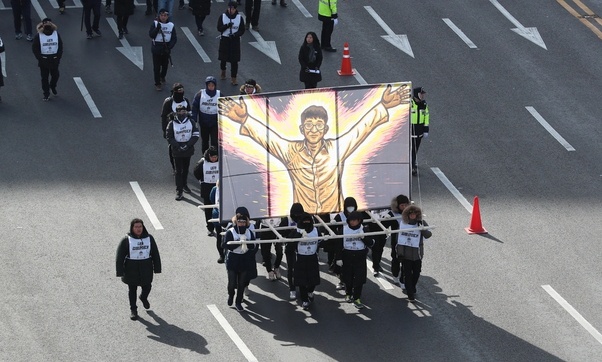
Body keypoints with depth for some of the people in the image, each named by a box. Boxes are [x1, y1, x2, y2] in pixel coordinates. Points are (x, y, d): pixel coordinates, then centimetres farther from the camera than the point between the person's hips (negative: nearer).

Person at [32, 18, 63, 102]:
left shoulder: (56, 34, -3)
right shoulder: (39, 36, -10)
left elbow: (60, 47, 2)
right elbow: (34, 48, -6)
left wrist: (58, 57, -6)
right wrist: (40, 58, -13)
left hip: (54, 60, 2)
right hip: (43, 60, -2)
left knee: (55, 75, 11)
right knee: (44, 77, 6)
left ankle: (53, 87, 41)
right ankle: (46, 93, 19)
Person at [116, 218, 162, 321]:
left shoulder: (149, 238, -2)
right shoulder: (126, 240, -11)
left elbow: (155, 254, 5)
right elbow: (119, 257, -8)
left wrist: (157, 269, 3)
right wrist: (120, 272, -12)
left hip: (146, 268, 2)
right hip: (131, 269, -2)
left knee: (147, 286, 14)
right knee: (132, 289, 8)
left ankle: (144, 298, 49)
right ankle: (133, 310, 23)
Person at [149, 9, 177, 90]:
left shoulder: (171, 25, -3)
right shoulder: (155, 24, -7)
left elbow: (174, 38, -3)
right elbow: (151, 35, -16)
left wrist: (169, 47, -17)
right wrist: (157, 28, -30)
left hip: (166, 48, 2)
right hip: (157, 48, -2)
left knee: (165, 65, 18)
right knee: (157, 67, 1)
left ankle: (162, 77, 46)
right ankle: (157, 83, 14)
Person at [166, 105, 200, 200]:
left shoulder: (191, 122, 0)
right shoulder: (172, 124, -5)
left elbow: (196, 135, 0)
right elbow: (169, 138, -4)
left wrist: (187, 145, -13)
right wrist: (178, 146, -16)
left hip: (188, 150, 3)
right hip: (177, 151, -3)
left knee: (186, 169, 16)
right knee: (178, 170, -6)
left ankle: (184, 185, 36)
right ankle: (178, 191, -7)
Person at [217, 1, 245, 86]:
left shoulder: (239, 18, -5)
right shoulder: (222, 16, -5)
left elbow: (242, 30, -3)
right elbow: (219, 28, -9)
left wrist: (235, 35, -21)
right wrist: (227, 26, -27)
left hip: (235, 40, -1)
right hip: (224, 40, 1)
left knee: (234, 60, -4)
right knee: (223, 58, 14)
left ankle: (233, 78, 2)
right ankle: (223, 72, 44)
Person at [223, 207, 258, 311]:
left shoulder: (249, 232, 1)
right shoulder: (230, 232, -12)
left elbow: (255, 245, -3)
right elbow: (226, 245, -22)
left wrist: (247, 242, -22)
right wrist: (239, 242, -28)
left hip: (245, 260, 3)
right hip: (233, 260, -3)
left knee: (242, 283, 6)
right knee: (232, 282, 0)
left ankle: (238, 302, 20)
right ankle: (231, 295, 33)